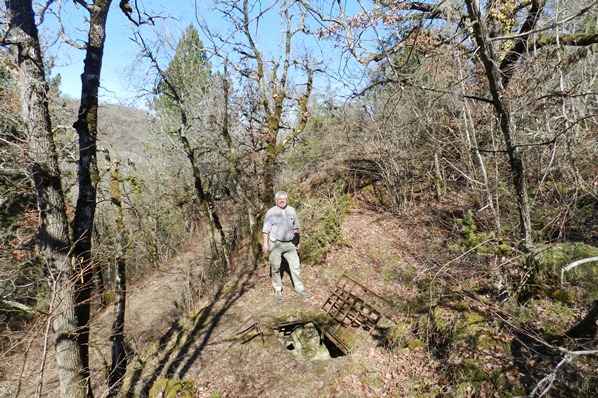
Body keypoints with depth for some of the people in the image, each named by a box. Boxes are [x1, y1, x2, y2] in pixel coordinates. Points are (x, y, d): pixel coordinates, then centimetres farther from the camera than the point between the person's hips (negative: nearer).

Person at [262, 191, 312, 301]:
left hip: (290, 244, 3)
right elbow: (266, 230, -7)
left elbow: (295, 227, 13)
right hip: (275, 244, -3)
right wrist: (265, 244, -11)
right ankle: (277, 290, 21)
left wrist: (298, 241, 15)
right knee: (275, 268, 6)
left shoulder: (291, 210, 3)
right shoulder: (271, 212, -8)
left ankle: (299, 289, 15)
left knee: (296, 266, 4)